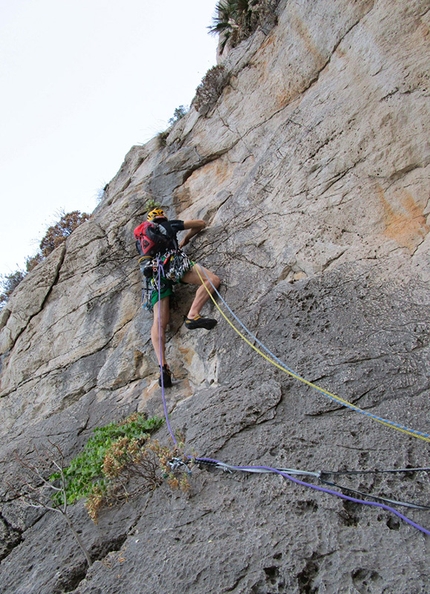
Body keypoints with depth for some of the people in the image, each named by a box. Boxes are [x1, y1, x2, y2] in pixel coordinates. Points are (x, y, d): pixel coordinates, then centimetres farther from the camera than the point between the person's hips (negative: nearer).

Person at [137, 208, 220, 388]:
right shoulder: (169, 225, 26)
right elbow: (201, 223, 30)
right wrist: (185, 239, 45)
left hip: (154, 273, 4)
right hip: (171, 261, -4)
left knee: (159, 322, -7)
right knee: (212, 280, -12)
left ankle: (162, 366, -24)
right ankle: (193, 315, -35)